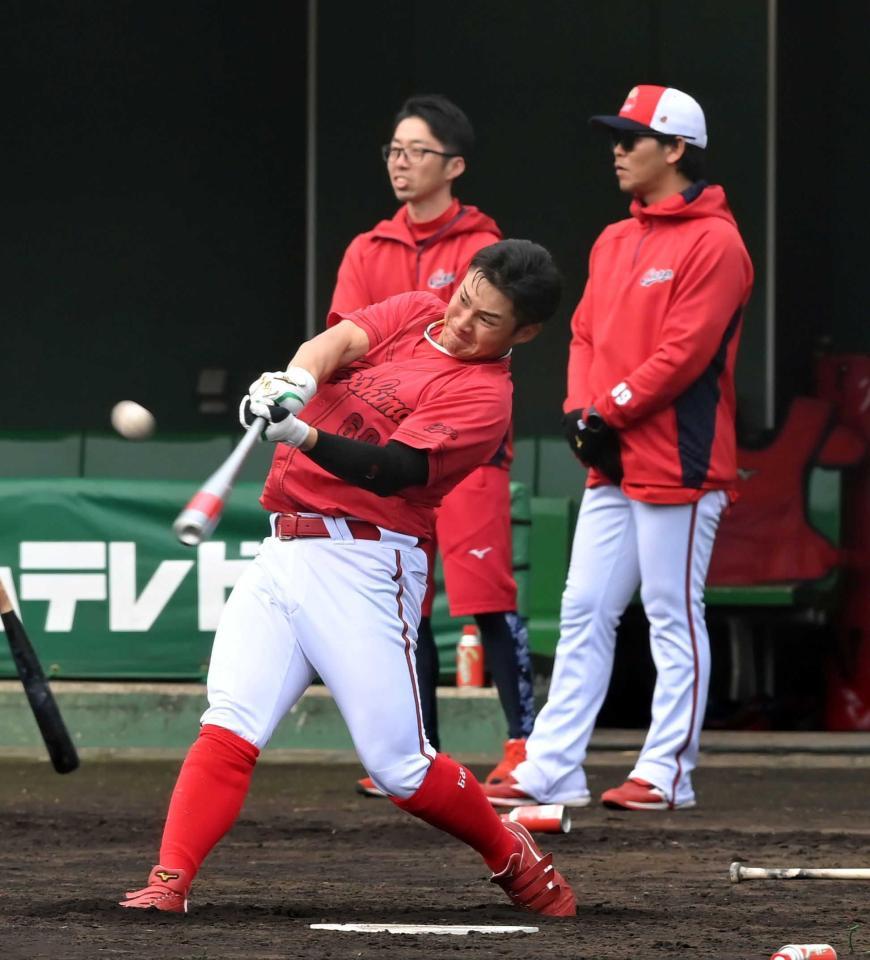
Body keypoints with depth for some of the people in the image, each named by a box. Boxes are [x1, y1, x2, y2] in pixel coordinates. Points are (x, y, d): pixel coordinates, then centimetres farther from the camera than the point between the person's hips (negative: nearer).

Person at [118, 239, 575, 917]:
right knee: (229, 727, -10)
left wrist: (304, 436, -38)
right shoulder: (413, 314, 13)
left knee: (399, 766, -4)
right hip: (282, 554, 5)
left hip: (363, 566, -5)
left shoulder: (485, 395, -8)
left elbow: (392, 470, -21)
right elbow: (341, 340, -7)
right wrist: (299, 380, -30)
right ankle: (169, 883, -15)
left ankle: (514, 859, 20)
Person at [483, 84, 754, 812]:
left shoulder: (712, 243, -10)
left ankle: (667, 773, 2)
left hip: (678, 463, -8)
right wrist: (581, 412, 0)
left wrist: (612, 409, -15)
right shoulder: (614, 243, 17)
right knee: (584, 613, 7)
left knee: (674, 617, -3)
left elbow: (684, 352, -17)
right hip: (611, 464, 9)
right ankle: (553, 769, 8)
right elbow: (586, 335, 17)